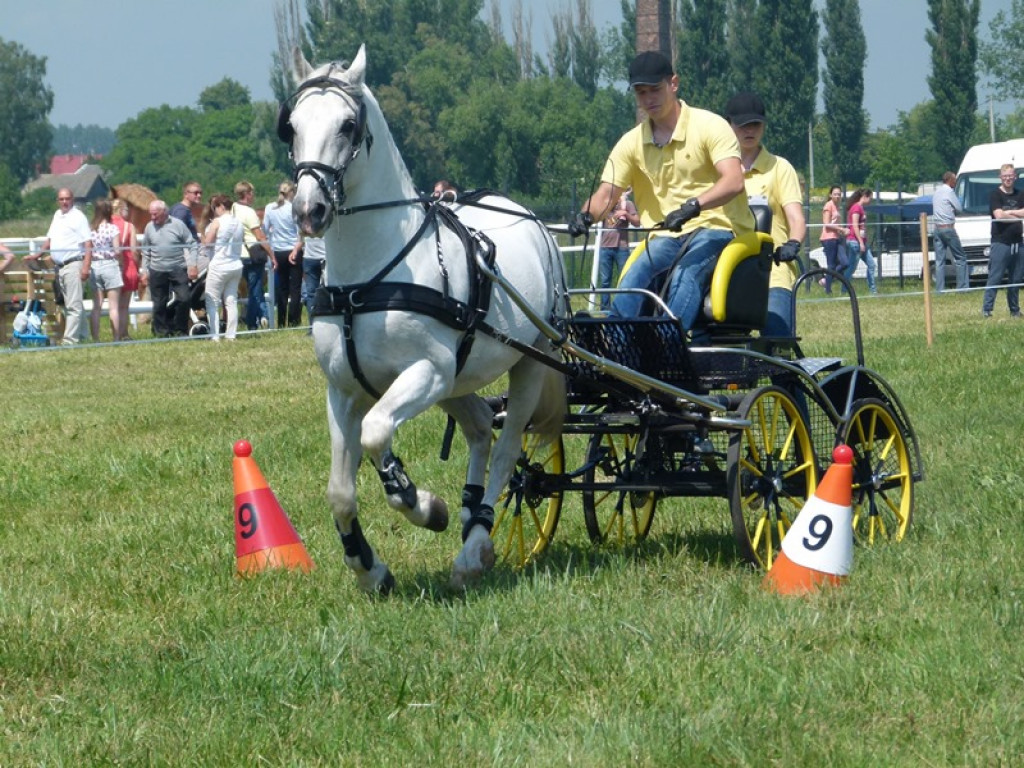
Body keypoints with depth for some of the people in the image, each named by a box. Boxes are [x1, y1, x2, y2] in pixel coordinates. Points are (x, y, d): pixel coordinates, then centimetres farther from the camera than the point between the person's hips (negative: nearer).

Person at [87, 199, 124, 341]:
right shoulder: (113, 228, -9)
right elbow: (117, 250, -11)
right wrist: (120, 262, 7)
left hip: (94, 267, 4)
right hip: (110, 265, -4)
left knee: (97, 306, 7)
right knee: (114, 306, 1)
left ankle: (95, 339, 5)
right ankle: (116, 339, -1)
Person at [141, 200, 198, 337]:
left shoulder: (178, 224, -3)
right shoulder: (149, 227, 7)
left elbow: (191, 245, 0)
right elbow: (146, 252, 14)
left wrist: (192, 266, -7)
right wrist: (145, 271, 11)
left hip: (178, 270, -2)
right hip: (157, 272, 2)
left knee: (183, 299, -6)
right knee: (159, 303, 3)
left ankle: (180, 330, 6)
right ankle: (161, 332, 13)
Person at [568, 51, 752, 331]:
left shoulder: (709, 126, -7)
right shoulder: (632, 143, 7)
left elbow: (733, 181, -20)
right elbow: (606, 194, 1)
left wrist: (692, 207, -37)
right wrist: (586, 215, -23)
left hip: (714, 228, -5)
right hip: (667, 237, 5)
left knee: (684, 275, -35)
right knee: (632, 279, -26)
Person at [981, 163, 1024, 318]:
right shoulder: (995, 195, -2)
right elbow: (999, 215, -15)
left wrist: (1009, 212, -11)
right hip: (1000, 241, -5)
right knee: (994, 278, -7)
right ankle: (986, 309, -7)